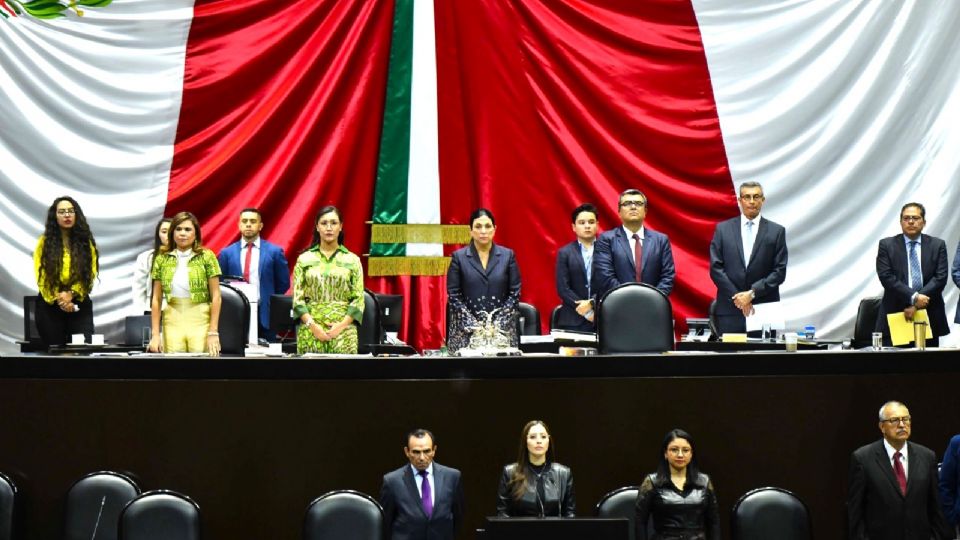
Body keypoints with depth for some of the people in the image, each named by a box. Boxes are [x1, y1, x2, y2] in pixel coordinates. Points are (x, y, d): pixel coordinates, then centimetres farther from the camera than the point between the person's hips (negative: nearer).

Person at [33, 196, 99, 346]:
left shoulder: (86, 242, 5)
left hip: (80, 304, 0)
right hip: (50, 305, 0)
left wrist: (71, 294, -14)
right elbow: (41, 275, -2)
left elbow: (90, 274, -1)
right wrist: (58, 299, -12)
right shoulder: (44, 242, 3)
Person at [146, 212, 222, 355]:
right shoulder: (162, 259, 6)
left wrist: (213, 332, -7)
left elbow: (216, 296, -1)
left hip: (201, 321, -2)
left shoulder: (206, 256, 0)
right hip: (172, 321, 2)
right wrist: (155, 334, 2)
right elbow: (156, 299, 8)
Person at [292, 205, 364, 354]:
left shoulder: (352, 260, 6)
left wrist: (342, 326, -11)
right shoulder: (304, 259, 6)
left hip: (344, 331, 0)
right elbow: (298, 298, 2)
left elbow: (358, 299, 1)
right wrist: (313, 325, -11)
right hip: (310, 331, 0)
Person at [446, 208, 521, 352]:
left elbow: (515, 293, 4)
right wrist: (474, 325, -10)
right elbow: (453, 295, -1)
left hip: (502, 330, 1)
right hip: (466, 331, -1)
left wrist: (498, 323, -7)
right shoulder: (458, 257, 3)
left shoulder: (507, 255, 6)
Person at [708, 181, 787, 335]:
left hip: (765, 311, 0)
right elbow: (715, 268, 2)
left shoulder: (776, 231, 6)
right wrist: (737, 297, -7)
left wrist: (752, 293, -10)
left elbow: (780, 271, 0)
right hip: (730, 310, 0)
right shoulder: (723, 229, 8)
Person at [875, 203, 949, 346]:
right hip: (895, 314, -1)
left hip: (929, 316, 1)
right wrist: (913, 297, -15)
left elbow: (940, 278, -1)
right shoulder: (886, 245, 5)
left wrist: (916, 305, -10)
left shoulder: (937, 245, 9)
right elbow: (886, 277, -5)